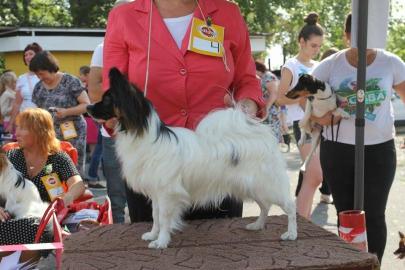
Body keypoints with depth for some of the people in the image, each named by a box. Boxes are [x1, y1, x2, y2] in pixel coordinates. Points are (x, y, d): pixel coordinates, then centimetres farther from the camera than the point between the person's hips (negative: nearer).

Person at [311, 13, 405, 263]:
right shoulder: (331, 65, -2)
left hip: (380, 150, -1)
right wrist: (317, 116, -11)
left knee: (374, 215, 3)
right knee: (346, 214, 11)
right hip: (338, 150, 1)